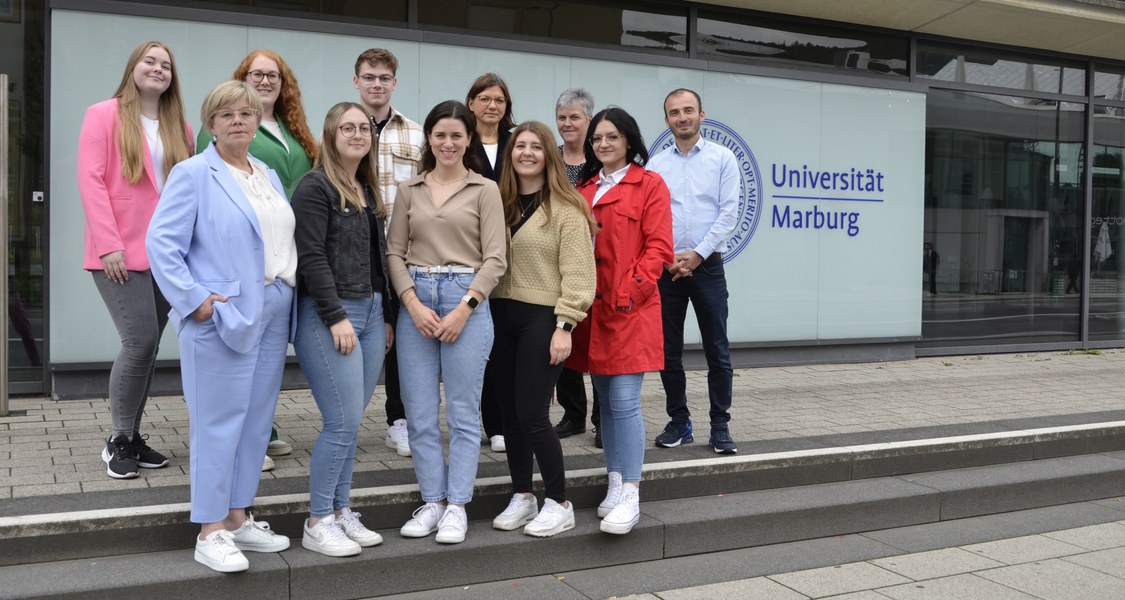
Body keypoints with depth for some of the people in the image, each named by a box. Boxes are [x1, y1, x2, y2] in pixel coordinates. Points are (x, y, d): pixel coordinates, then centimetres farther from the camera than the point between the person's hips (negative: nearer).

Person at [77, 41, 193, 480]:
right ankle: (118, 440, 5)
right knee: (140, 342, -11)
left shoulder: (179, 127, 13)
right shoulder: (104, 115, 0)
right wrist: (108, 245, -15)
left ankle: (133, 436, 18)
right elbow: (90, 181, -7)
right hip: (121, 255, -5)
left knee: (148, 346, 7)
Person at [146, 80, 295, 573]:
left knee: (257, 419, 11)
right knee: (219, 422, -3)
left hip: (273, 315, 7)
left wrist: (289, 296, 9)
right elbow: (161, 243, -11)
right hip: (222, 316, -7)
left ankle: (237, 518, 23)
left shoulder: (269, 176, 16)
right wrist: (195, 301, -16)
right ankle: (210, 533, 8)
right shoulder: (193, 174, -5)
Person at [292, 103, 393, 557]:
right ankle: (317, 523, 5)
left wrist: (386, 316, 15)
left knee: (350, 422, 10)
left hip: (370, 313, 8)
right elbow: (311, 258, -15)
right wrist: (336, 317, -18)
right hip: (328, 315, -8)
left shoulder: (369, 191, 17)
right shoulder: (315, 187, -7)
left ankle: (340, 512, 20)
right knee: (343, 423, -8)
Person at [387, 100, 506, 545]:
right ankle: (432, 502, 17)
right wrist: (413, 304, -7)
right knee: (419, 412, 5)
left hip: (466, 301, -3)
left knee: (463, 412, 2)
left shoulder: (485, 190, 2)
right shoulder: (409, 190, 11)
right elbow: (395, 252, 8)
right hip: (415, 303, 3)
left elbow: (494, 259, -2)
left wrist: (463, 309, -11)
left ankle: (457, 506, 12)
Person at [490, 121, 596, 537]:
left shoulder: (566, 208, -7)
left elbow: (577, 274, -11)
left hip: (542, 318, -6)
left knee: (532, 414, -7)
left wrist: (564, 327, -17)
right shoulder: (500, 204, 11)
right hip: (502, 316, 6)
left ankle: (558, 504, 7)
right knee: (510, 412, 11)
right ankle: (522, 497, 24)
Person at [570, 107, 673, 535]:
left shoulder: (649, 185, 0)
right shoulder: (583, 188, 17)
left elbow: (658, 247, -6)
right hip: (590, 308, 6)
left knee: (625, 401, -9)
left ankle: (630, 496, -4)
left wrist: (629, 291, -15)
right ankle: (615, 484, 20)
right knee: (605, 400, 11)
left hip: (629, 309, -6)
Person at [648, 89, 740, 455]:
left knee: (717, 352, 0)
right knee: (668, 352, 7)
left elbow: (728, 213, -4)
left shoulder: (722, 158, 2)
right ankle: (679, 423, 18)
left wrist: (697, 254, -11)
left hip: (707, 265, -2)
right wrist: (667, 258, -8)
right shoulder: (656, 165, 7)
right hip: (666, 269, 2)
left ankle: (720, 427, 8)